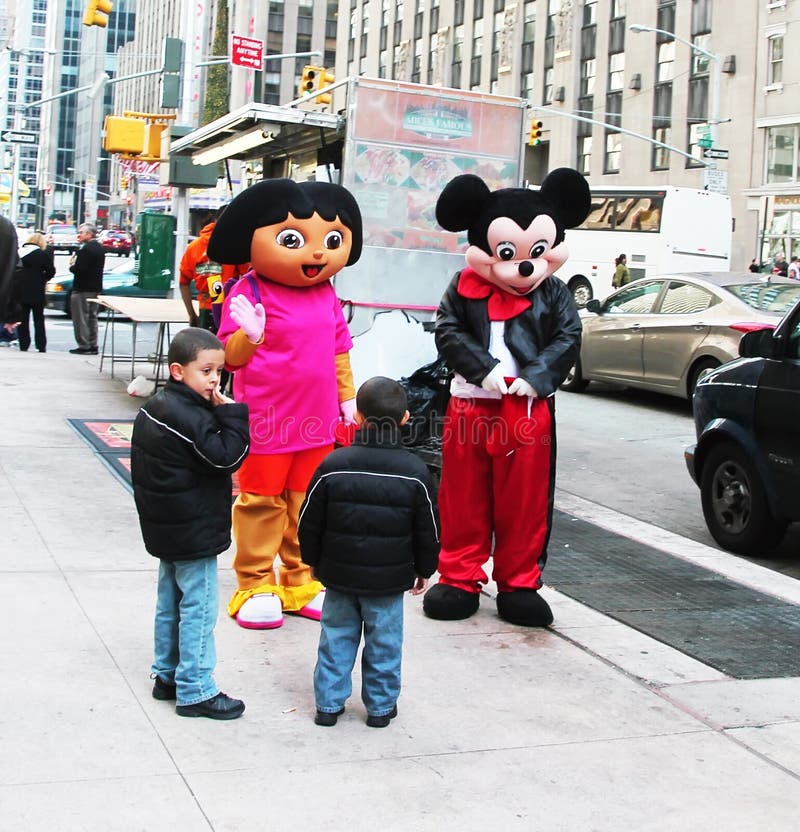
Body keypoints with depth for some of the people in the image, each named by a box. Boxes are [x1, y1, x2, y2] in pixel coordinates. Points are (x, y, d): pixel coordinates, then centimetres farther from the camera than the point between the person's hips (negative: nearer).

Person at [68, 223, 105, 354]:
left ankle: (83, 346, 0)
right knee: (92, 317, 15)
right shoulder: (99, 248, 11)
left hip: (83, 289, -9)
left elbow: (79, 269, -25)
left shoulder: (85, 249, -19)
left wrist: (71, 265, -5)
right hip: (96, 288, 9)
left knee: (81, 318, -1)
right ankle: (92, 346, 18)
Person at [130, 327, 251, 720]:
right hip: (193, 535, -10)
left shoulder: (153, 408, 8)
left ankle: (167, 675, 30)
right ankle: (195, 691, 4)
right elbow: (226, 457, -25)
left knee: (170, 603, 19)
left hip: (165, 527, 10)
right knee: (199, 609, -2)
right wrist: (230, 414, -21)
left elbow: (142, 468, 15)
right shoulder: (189, 418, -23)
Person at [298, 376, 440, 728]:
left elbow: (310, 523, -1)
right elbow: (427, 530, -1)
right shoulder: (414, 471, -9)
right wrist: (424, 570, 13)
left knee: (337, 637, 13)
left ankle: (328, 704, 19)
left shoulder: (333, 465, -9)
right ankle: (380, 706, 21)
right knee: (384, 642, 12)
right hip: (390, 578, -1)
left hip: (339, 573, 1)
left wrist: (314, 560, 15)